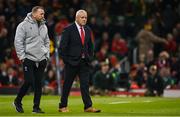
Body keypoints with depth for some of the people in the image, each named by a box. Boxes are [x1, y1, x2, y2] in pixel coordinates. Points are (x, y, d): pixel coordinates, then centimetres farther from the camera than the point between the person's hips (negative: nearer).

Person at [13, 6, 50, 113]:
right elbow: (18, 41, -7)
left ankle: (36, 107, 8)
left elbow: (47, 42, 23)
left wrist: (47, 55, 12)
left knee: (38, 83, 3)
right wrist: (22, 56, -11)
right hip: (29, 58, -5)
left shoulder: (44, 27, 15)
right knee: (29, 82, -11)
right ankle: (18, 101, 10)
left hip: (41, 60, 6)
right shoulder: (24, 25, -5)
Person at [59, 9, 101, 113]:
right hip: (72, 62, -4)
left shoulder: (87, 30, 11)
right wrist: (66, 60, -11)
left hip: (85, 62, 4)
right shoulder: (68, 30, -8)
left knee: (85, 85, -1)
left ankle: (88, 106, -4)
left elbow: (90, 45, 20)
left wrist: (90, 57, 10)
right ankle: (63, 106, 13)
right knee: (67, 85, 4)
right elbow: (63, 47, -9)